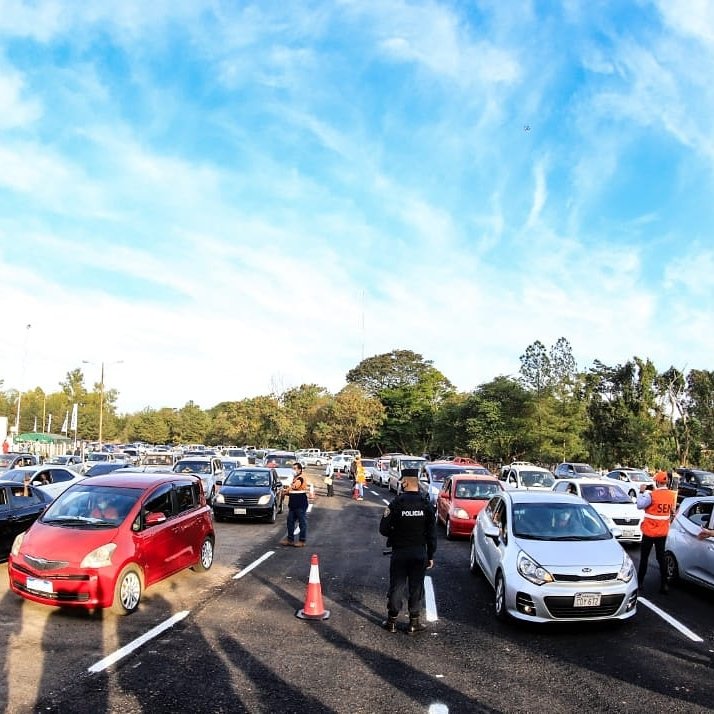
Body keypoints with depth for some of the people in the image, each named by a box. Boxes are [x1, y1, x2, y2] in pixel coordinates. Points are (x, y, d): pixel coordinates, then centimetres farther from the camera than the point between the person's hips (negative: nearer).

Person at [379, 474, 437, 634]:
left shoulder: (396, 504, -12)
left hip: (399, 552, -1)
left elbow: (383, 529, -10)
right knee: (416, 588, 11)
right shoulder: (426, 505, -5)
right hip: (420, 553, 2)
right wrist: (430, 556, 6)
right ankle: (414, 622, 18)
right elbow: (431, 534, -2)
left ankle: (391, 621, 17)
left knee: (396, 586, 9)